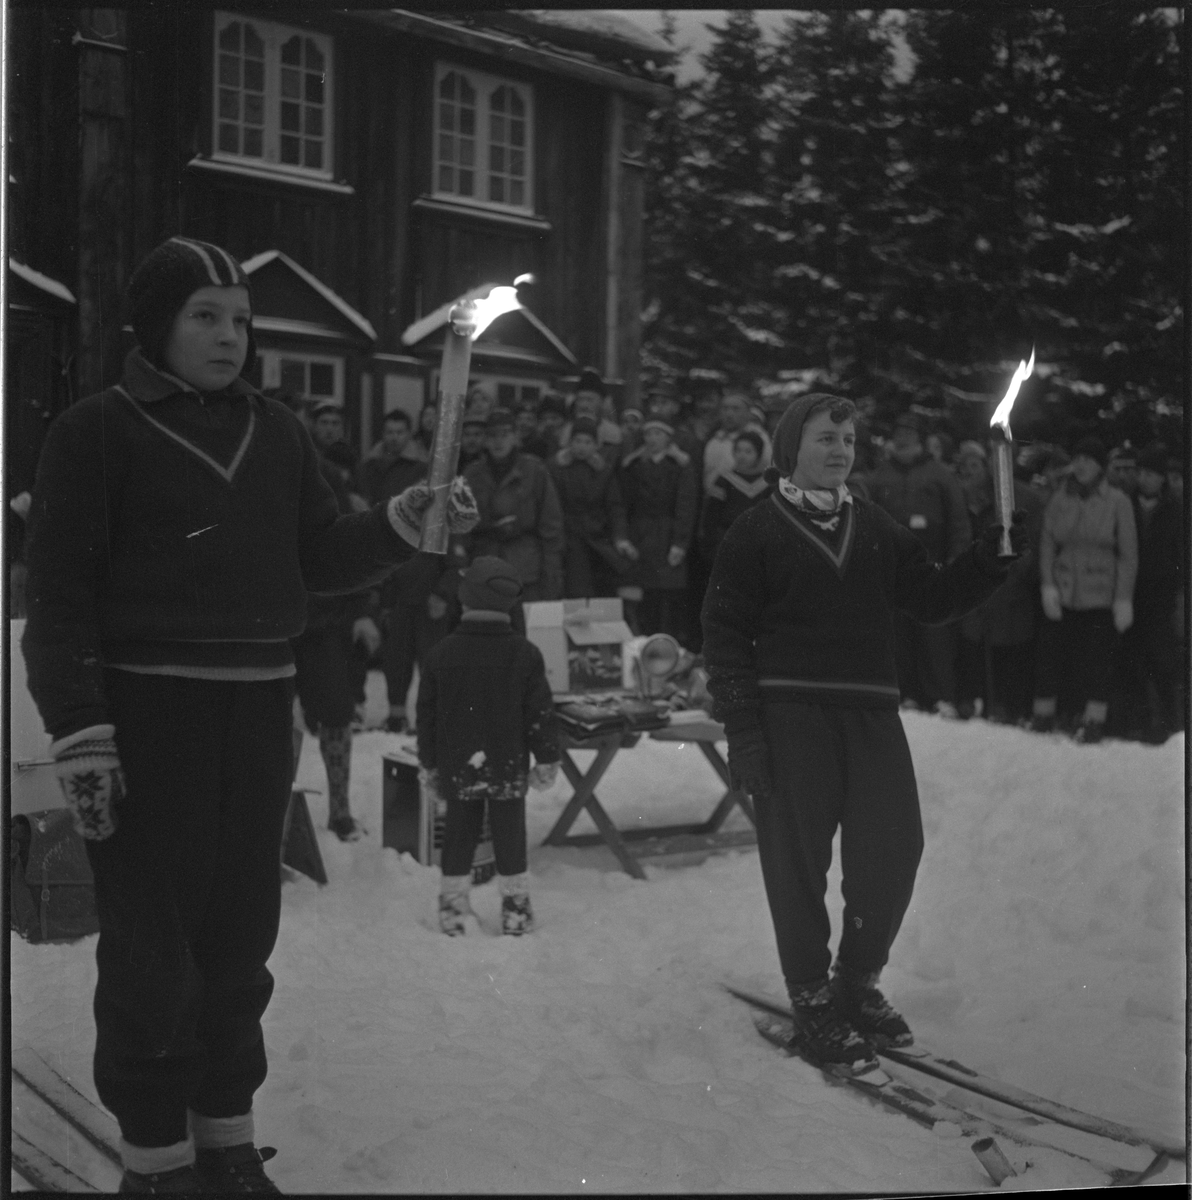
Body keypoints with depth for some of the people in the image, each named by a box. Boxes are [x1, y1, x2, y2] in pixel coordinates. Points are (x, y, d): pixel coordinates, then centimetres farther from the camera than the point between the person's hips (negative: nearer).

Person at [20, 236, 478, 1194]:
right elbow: (59, 591, -8)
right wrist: (79, 733, -15)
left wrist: (404, 524, -10)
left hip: (260, 711, 5)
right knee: (152, 944, 0)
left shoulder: (277, 434, 10)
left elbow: (325, 557, 9)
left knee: (240, 936, 12)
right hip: (146, 710, -5)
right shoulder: (99, 432, -5)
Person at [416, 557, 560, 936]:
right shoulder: (524, 653, -8)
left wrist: (429, 763, 13)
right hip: (508, 767, -1)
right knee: (509, 833, 7)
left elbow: (426, 713, 3)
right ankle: (515, 906, 11)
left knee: (459, 834, 11)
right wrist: (547, 759, 4)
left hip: (456, 767, 2)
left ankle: (452, 906, 16)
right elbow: (540, 712, -5)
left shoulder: (442, 653, -3)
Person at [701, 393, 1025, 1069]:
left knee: (895, 850, 3)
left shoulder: (878, 529, 16)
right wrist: (742, 731, -9)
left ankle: (859, 984, 24)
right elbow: (725, 635, -2)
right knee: (799, 862, -1)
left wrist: (989, 559, -3)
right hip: (790, 714, -4)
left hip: (872, 713, 5)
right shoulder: (757, 534, 1)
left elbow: (933, 597, 15)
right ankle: (813, 1001, 15)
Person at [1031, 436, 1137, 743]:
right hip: (1061, 595, 2)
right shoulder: (1059, 500, 5)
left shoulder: (1117, 502, -2)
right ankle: (1043, 717, 11)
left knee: (1096, 659, -3)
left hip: (1100, 598, -2)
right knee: (1051, 653, -1)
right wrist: (1047, 585, -6)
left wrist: (1124, 599, -7)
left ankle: (1094, 719, 9)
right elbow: (1047, 545, 6)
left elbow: (1128, 554, -2)